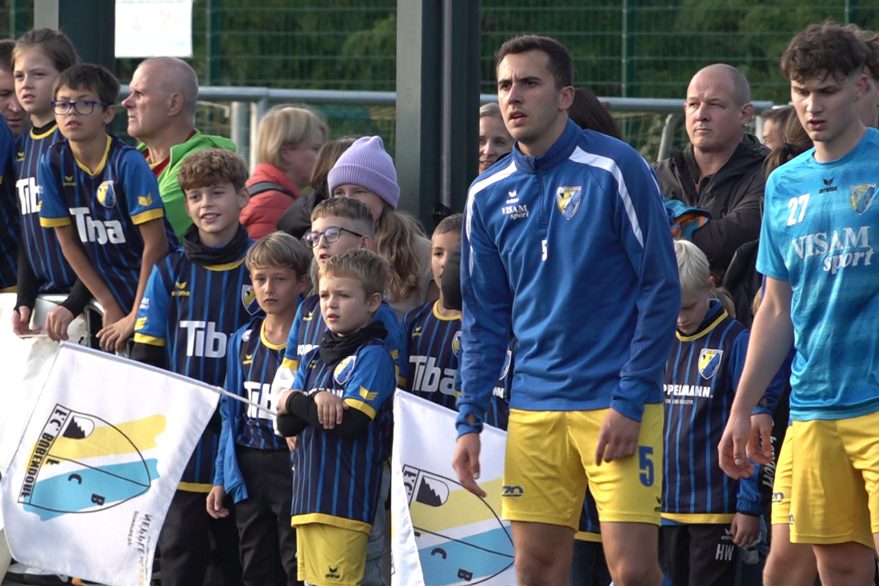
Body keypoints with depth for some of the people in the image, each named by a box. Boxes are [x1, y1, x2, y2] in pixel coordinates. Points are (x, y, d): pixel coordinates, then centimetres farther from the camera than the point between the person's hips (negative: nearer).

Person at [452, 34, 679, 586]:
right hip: (533, 409, 5)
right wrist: (470, 421, 7)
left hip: (618, 403, -5)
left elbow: (661, 288, -8)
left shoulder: (615, 169, -7)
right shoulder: (488, 195, 8)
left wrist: (630, 402, -12)